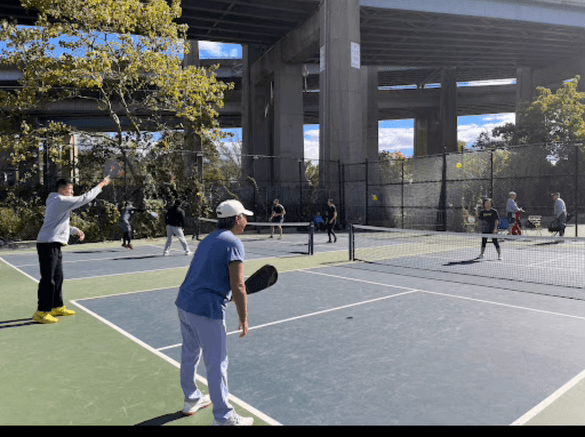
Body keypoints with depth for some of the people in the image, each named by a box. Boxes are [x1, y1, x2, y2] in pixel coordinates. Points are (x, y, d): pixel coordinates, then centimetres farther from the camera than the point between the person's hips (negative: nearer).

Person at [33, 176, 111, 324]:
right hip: (48, 244, -11)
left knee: (58, 277, 16)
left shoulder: (59, 203, 20)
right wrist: (100, 185, -3)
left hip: (54, 245, 11)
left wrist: (76, 230, 18)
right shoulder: (61, 200, -12)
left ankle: (57, 307, 25)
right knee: (48, 279, -7)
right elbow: (85, 198, -12)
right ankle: (41, 312, -1)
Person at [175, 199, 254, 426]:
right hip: (207, 311, -9)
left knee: (189, 354, 23)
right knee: (217, 364, 3)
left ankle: (191, 400, 43)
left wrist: (232, 293, 22)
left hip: (184, 303, 9)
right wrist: (244, 319, -11)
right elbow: (238, 286, -19)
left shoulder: (208, 239, 14)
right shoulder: (233, 243, -13)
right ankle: (223, 417, 16)